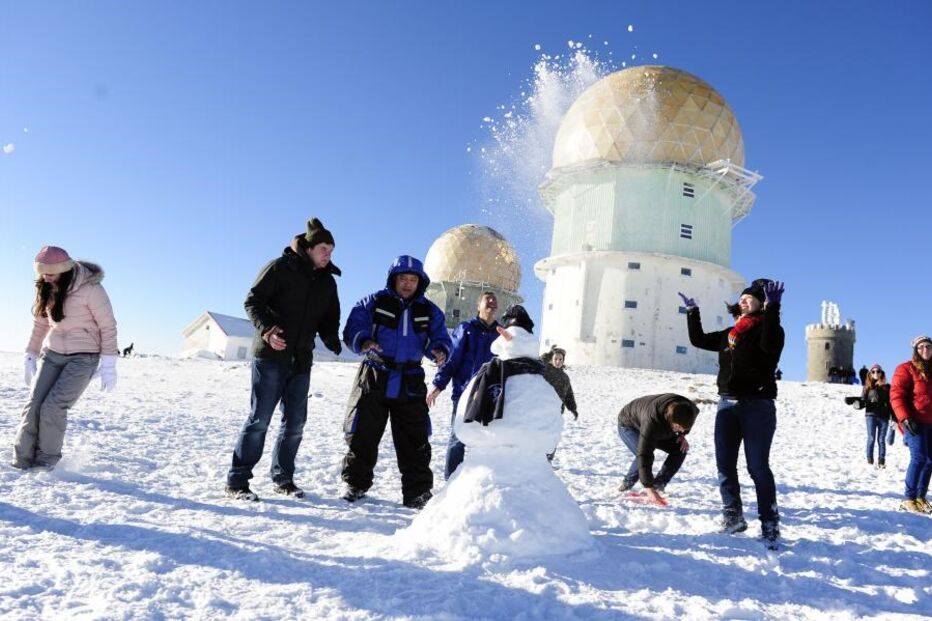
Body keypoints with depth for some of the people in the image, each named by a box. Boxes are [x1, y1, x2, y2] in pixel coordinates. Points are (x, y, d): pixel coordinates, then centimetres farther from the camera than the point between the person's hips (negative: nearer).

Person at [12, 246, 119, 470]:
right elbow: (40, 323, 13)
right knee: (34, 405, -4)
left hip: (83, 357, -6)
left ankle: (46, 461, 4)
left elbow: (108, 327, -14)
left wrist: (108, 365, -15)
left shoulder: (90, 289, -19)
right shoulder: (47, 288, 0)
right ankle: (21, 461, 5)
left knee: (53, 407, -13)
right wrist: (30, 356, 14)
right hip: (52, 353, 6)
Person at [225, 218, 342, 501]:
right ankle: (237, 481, 5)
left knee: (295, 422, 9)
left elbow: (329, 319, 16)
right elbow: (253, 301, -8)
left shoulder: (328, 281, 12)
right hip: (270, 355, -6)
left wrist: (332, 339, -5)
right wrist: (266, 329, -23)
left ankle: (283, 478, 22)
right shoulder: (280, 267, -6)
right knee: (259, 418, -5)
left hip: (301, 361, 6)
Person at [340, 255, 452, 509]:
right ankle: (356, 484, 24)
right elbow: (353, 328, -8)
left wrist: (440, 351, -19)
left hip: (410, 383, 2)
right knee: (363, 435, 6)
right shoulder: (374, 303, 1)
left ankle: (418, 493, 13)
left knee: (415, 440, 3)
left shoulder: (429, 311, 8)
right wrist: (363, 341, -30)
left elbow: (441, 338, 5)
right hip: (374, 378, -1)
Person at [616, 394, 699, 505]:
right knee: (644, 455, -31)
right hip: (629, 425, -6)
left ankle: (658, 485, -2)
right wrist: (649, 488, -48)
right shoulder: (652, 421, -46)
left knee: (680, 449, -11)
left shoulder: (690, 409, -27)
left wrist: (682, 436, -12)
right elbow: (644, 455, -46)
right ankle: (627, 483, -4)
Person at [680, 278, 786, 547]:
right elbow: (699, 340, 25)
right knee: (724, 465, 7)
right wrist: (692, 312, 21)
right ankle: (733, 517, 18)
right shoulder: (729, 334, 16)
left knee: (757, 467, -6)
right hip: (727, 404, 6)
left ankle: (770, 525, 2)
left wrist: (772, 307, -29)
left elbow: (771, 344, -25)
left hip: (757, 405, -6)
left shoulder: (767, 328, -2)